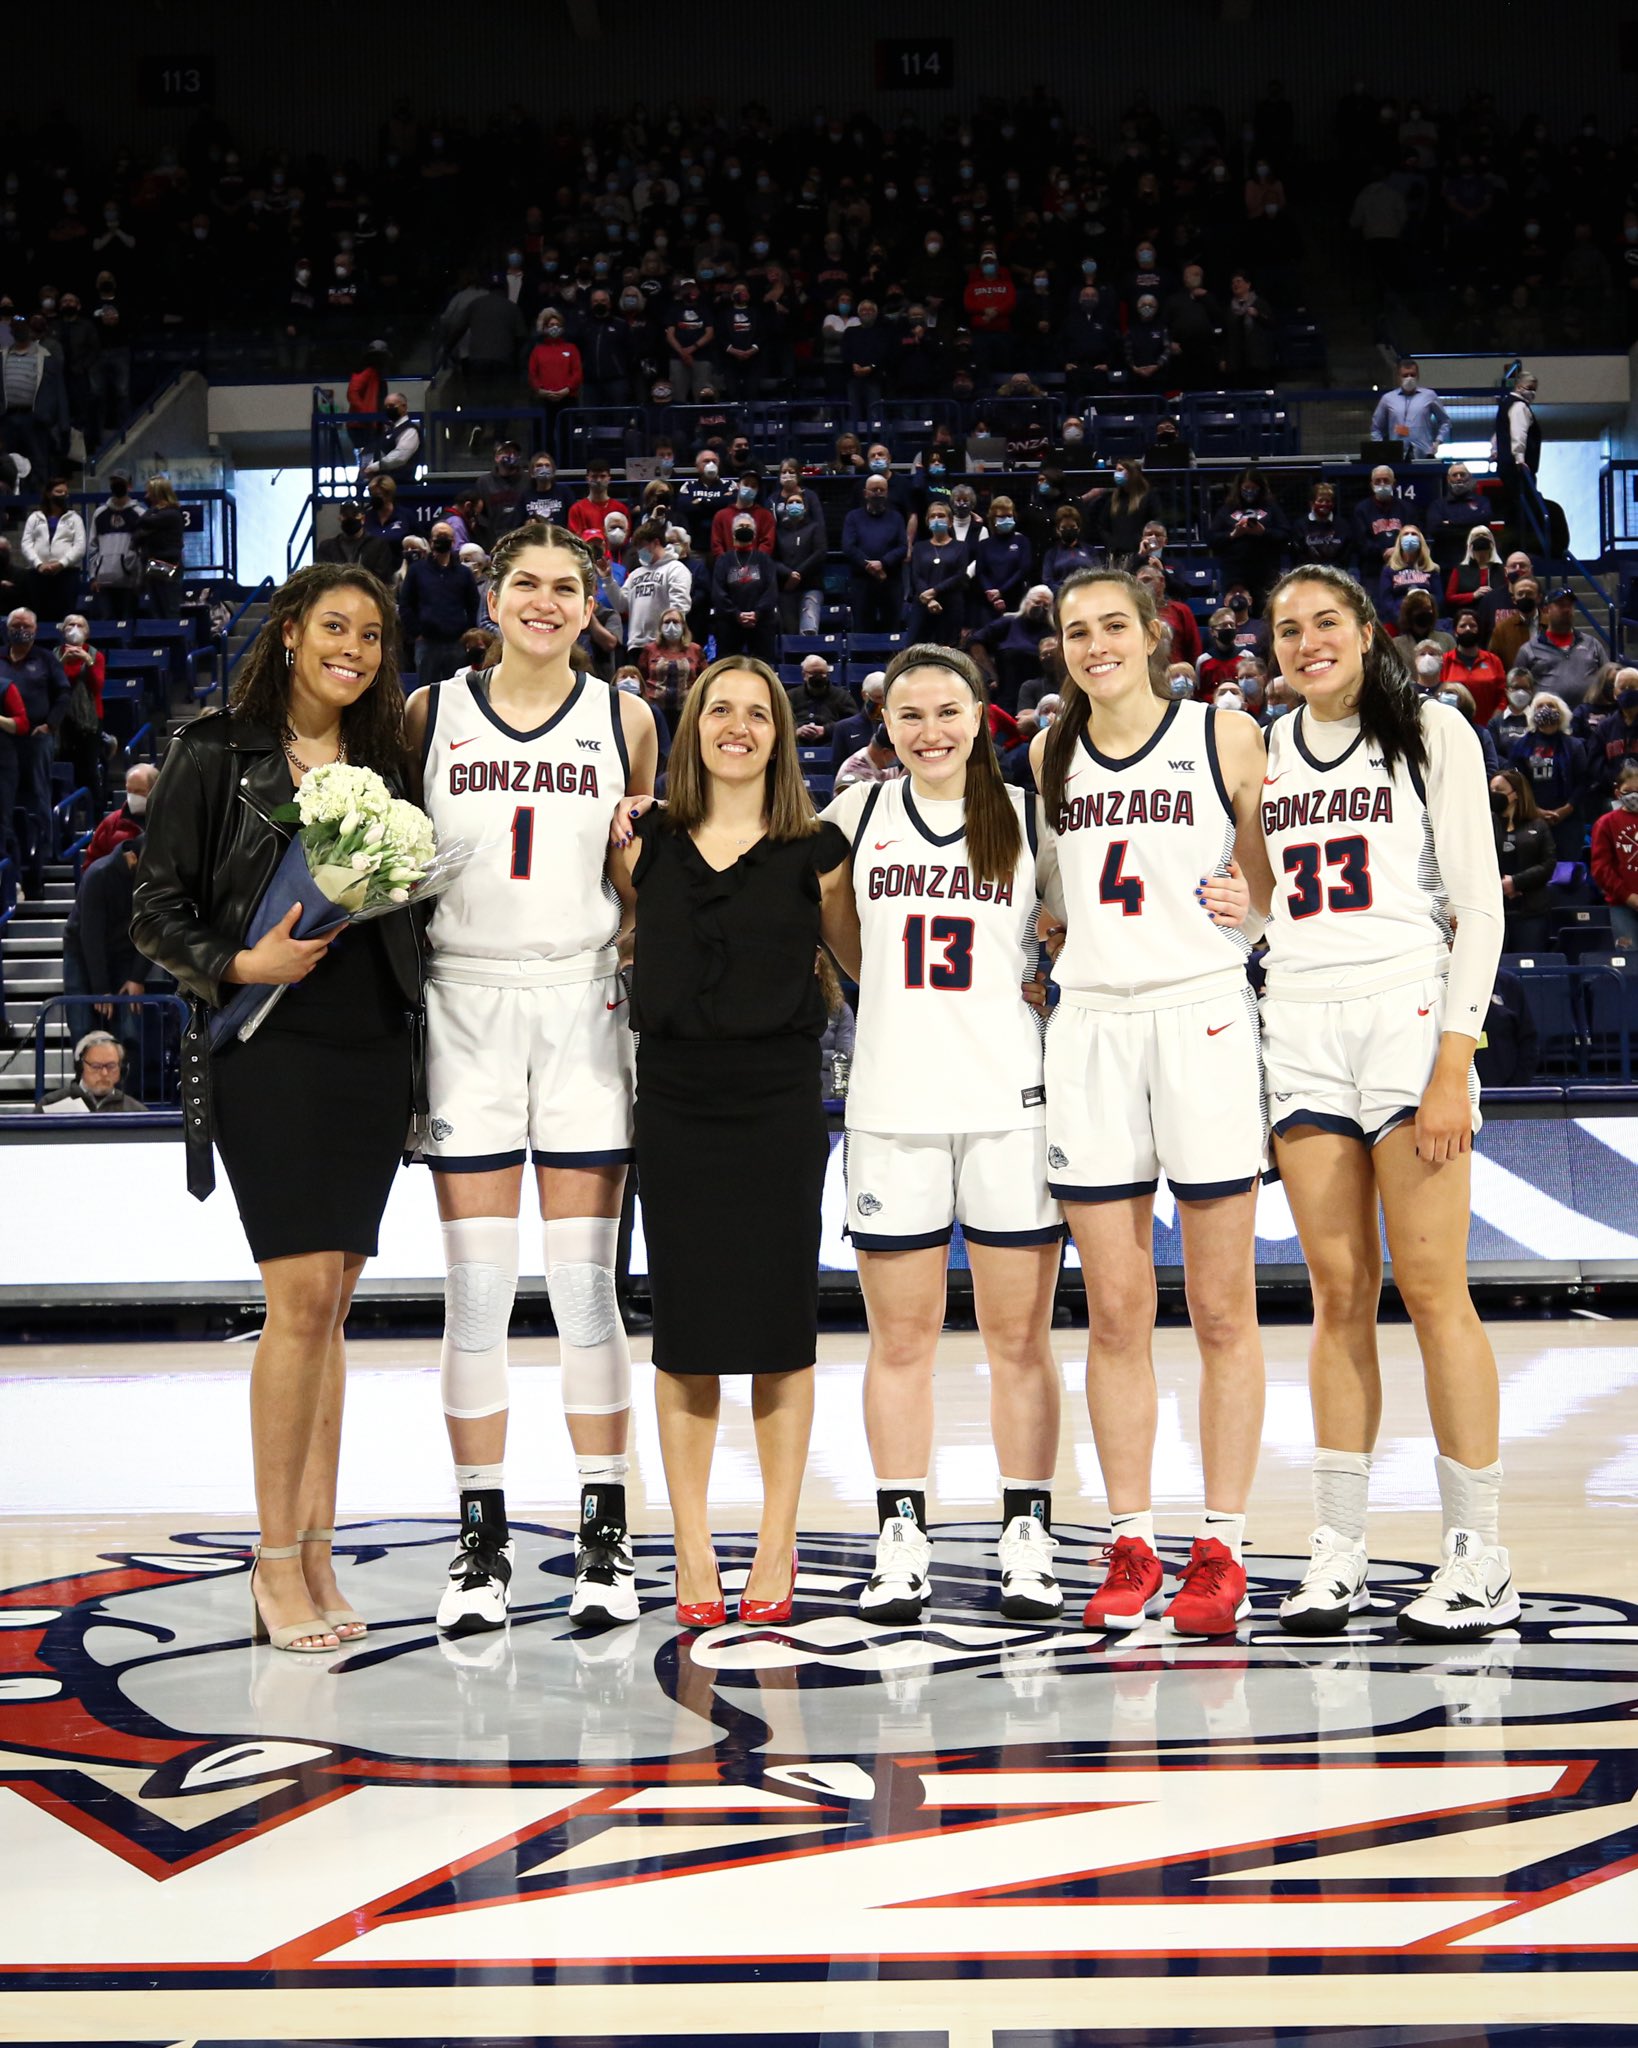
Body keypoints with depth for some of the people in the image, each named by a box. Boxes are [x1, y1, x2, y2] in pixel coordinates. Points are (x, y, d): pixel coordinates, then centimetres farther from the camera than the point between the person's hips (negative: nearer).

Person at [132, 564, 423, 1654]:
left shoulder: (387, 759, 14)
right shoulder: (219, 754, 1)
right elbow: (159, 908, -1)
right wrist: (239, 964, -16)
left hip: (373, 1052, 4)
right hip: (269, 1046, -4)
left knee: (331, 1305, 6)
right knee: (302, 1297, -11)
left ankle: (315, 1554, 12)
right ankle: (278, 1562, 1)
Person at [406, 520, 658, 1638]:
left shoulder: (624, 720, 8)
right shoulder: (432, 714, 7)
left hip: (582, 1002, 0)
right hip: (465, 1001, 0)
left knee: (586, 1280, -1)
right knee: (476, 1283, 0)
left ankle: (606, 1539, 7)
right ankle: (484, 1540, 8)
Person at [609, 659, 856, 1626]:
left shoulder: (815, 849, 3)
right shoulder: (649, 844, 8)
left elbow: (866, 955, 10)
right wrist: (615, 848, 8)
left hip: (778, 1098, -1)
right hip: (675, 1094, 2)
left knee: (780, 1324, 3)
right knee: (685, 1326, 4)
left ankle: (776, 1549, 13)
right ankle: (693, 1554, 11)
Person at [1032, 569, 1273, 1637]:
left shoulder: (1227, 736, 1)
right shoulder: (1050, 753, 12)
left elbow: (1273, 883, 7)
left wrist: (1246, 901, -13)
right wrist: (1041, 929, 9)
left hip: (1203, 1017, -3)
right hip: (1089, 1021, 3)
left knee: (1222, 1310, 1)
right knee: (1115, 1315, 4)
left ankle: (1222, 1548, 8)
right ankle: (1130, 1547, 12)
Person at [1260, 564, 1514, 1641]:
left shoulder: (1432, 732, 1)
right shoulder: (1262, 753, 15)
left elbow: (1480, 906, -4)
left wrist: (1453, 1063, -12)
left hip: (1408, 1017, -4)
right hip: (1300, 1031, 4)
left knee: (1432, 1289, -6)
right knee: (1340, 1293, 4)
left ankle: (1480, 1559, 0)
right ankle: (1340, 1551, 8)